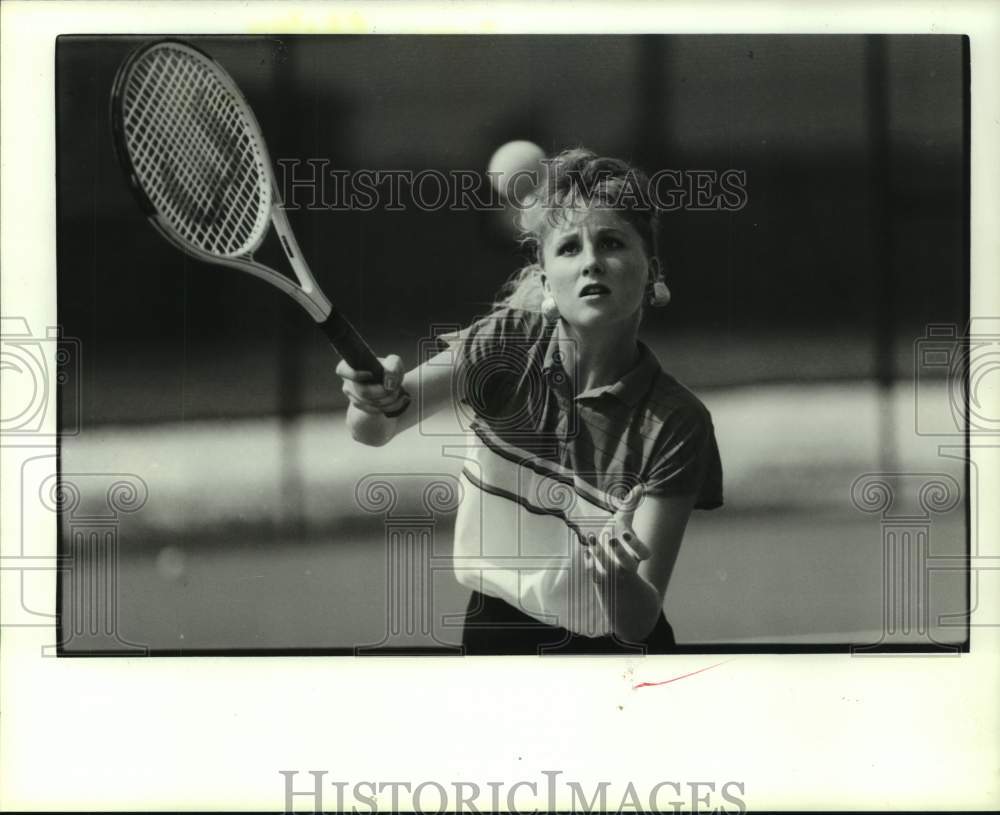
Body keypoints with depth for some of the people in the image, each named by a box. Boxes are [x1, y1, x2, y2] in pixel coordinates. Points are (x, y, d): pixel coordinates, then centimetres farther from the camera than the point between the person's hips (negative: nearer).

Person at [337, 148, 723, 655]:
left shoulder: (675, 421, -19)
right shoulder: (507, 343, -12)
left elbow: (639, 622, -20)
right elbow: (371, 432, -21)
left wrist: (616, 576, -41)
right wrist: (382, 402, -42)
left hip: (608, 650, -5)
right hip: (492, 629, 5)